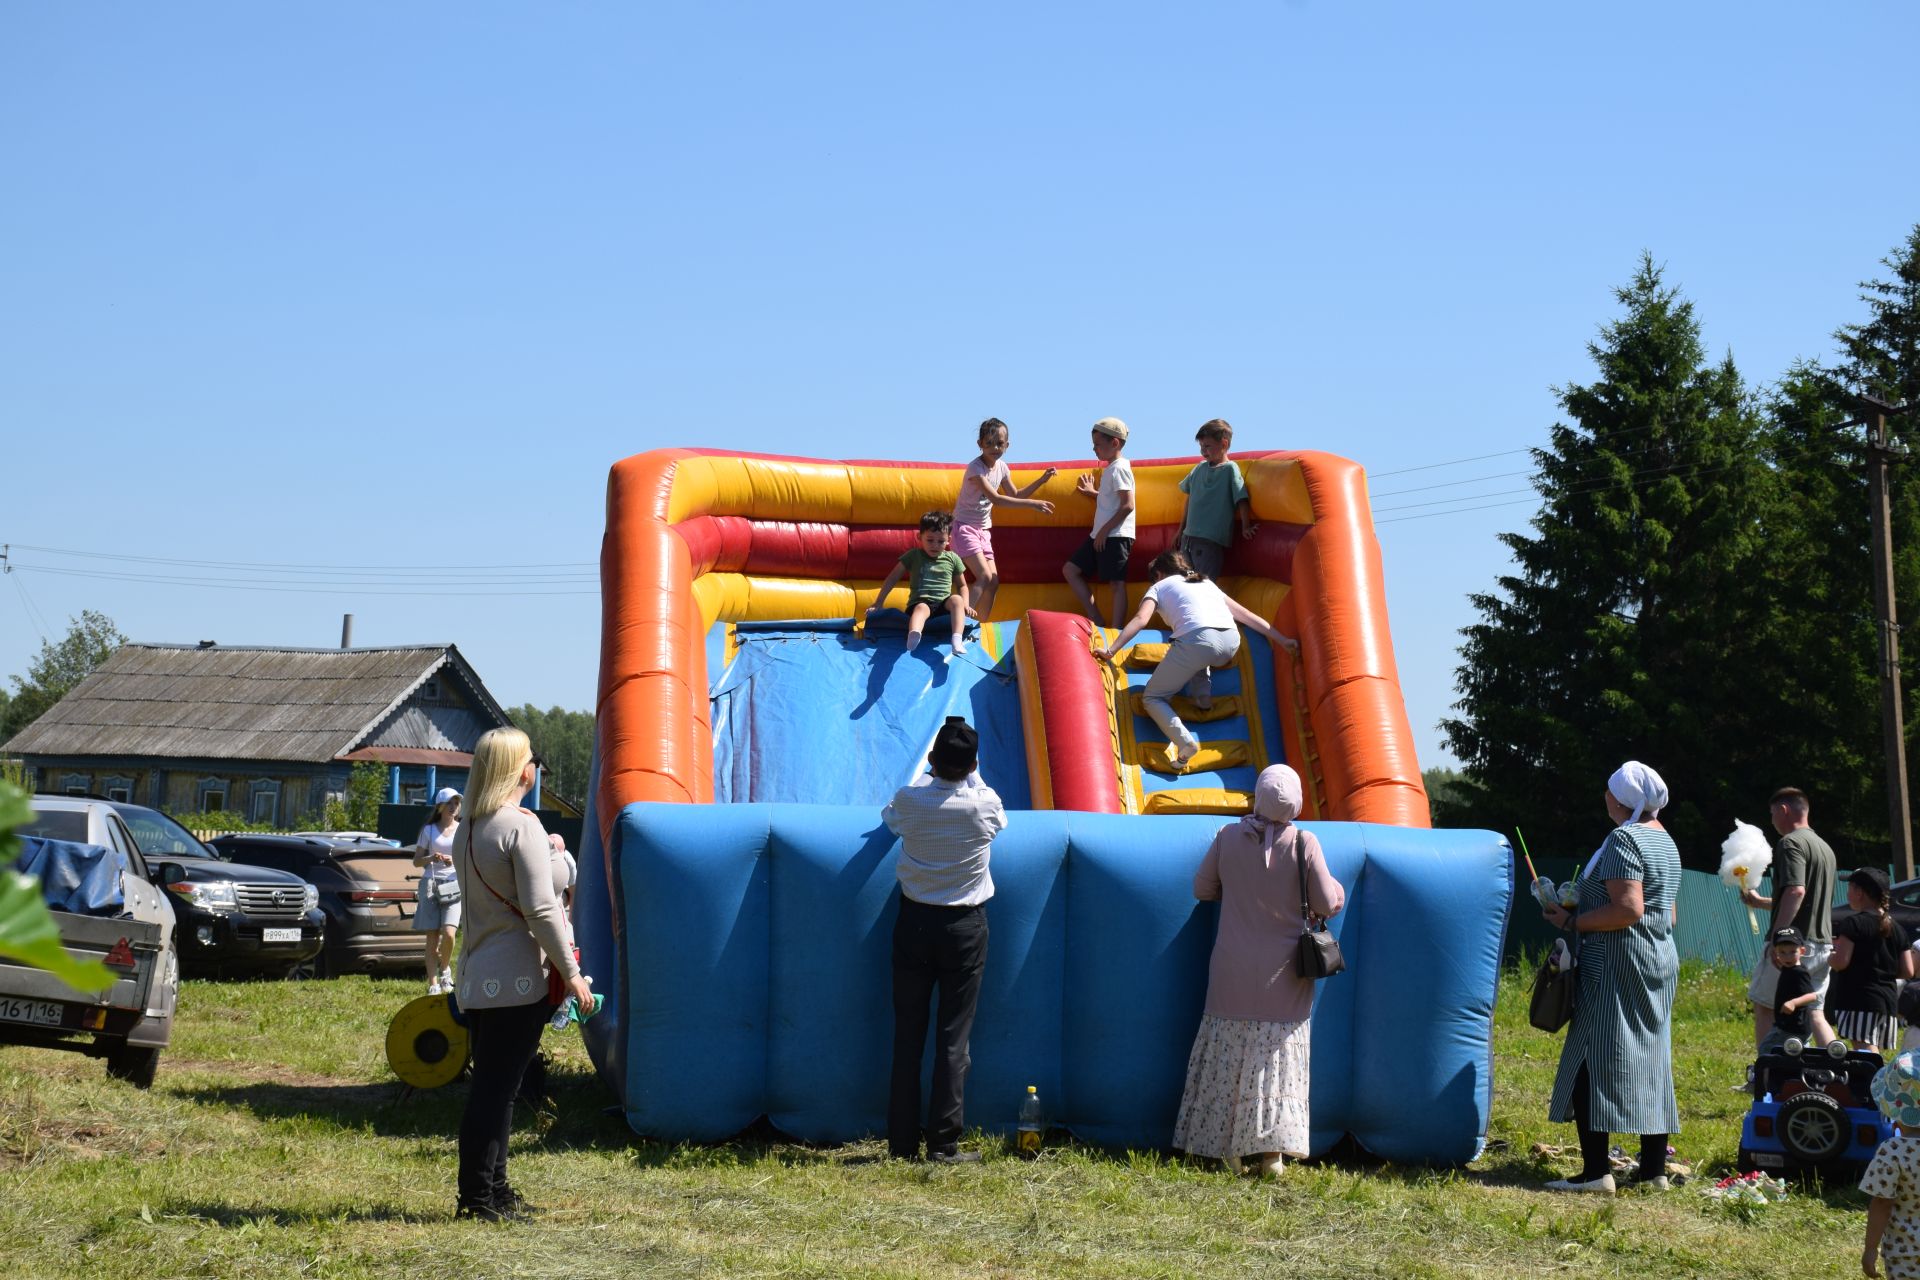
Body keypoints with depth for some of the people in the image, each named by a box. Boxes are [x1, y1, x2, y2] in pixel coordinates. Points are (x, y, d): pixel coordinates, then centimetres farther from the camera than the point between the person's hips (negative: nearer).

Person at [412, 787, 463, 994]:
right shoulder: (429, 830, 10)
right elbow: (416, 861, 11)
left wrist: (455, 860, -9)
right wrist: (431, 858, -9)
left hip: (454, 886, -1)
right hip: (430, 884, 1)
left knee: (448, 932, -19)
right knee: (432, 937, -3)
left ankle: (445, 968, 9)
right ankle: (433, 984, 0)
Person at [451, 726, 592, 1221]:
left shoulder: (468, 831, 13)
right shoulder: (522, 827, -13)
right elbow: (541, 908, -17)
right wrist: (571, 972, -12)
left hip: (475, 976, 8)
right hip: (515, 978, -8)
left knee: (490, 1084, 14)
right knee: (497, 1089, -5)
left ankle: (491, 1190, 19)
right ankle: (479, 1197, -4)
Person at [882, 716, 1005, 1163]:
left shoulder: (910, 799, -8)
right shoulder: (984, 804, -10)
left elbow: (889, 820, 16)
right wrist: (969, 775, 26)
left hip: (914, 923, 1)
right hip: (964, 928, -1)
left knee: (908, 1033, 6)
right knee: (954, 1035, 1)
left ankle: (903, 1142, 8)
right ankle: (944, 1143, 0)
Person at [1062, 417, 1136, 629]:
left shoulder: (1119, 469, -11)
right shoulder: (1110, 469, 18)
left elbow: (1127, 505, -20)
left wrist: (1105, 530, -19)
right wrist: (1093, 493, 21)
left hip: (1115, 536, -11)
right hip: (1101, 535, 11)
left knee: (1117, 583, -8)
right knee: (1070, 569, 9)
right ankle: (1096, 621, 7)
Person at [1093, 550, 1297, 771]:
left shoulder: (1159, 586, 22)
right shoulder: (1206, 583, 34)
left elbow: (1141, 619, 4)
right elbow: (1245, 615, 30)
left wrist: (1111, 650, 1)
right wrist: (1281, 639, 31)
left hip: (1197, 640, -5)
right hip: (1231, 643, 5)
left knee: (1152, 698, 9)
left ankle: (1184, 741, -16)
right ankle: (1203, 693, 20)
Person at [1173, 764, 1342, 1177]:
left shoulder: (1228, 837, -5)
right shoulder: (1303, 843, -12)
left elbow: (1203, 888, 6)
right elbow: (1327, 904, -9)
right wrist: (1337, 887, 13)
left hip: (1234, 971, 2)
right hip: (1283, 973, -2)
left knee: (1229, 1055, 9)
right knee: (1280, 1057, 4)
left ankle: (1228, 1148, 11)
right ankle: (1272, 1151, 0)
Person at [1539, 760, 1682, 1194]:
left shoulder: (1623, 840, -14)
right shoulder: (1665, 841, 16)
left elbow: (1628, 910, -23)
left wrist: (1573, 921, -15)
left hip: (1616, 964, -10)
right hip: (1660, 961, 10)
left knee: (1592, 1062, -9)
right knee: (1651, 1061, 11)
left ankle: (1596, 1170, -13)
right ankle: (1653, 1167, 13)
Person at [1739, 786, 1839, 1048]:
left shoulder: (1790, 843, -10)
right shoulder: (1824, 847, 20)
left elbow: (1796, 891, -24)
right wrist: (1759, 902, 34)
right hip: (1823, 944, 8)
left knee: (1764, 1007, 2)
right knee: (1814, 1014, 11)